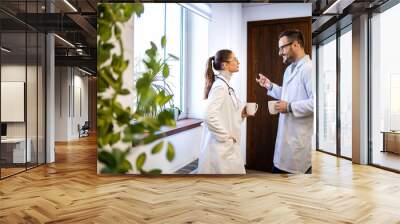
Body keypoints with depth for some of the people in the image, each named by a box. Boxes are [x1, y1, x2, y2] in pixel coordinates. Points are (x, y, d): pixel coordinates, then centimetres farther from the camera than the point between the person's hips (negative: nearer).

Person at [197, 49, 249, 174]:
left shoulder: (225, 85, 11)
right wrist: (225, 137, -21)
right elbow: (209, 116, -30)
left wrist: (241, 114, 4)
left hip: (228, 146, 9)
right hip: (221, 146, -9)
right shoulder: (220, 86, -18)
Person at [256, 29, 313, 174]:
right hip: (286, 134, 9)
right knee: (279, 169, 15)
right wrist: (270, 86, 12)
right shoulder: (289, 69, 15)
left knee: (297, 171, 3)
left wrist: (290, 107, -21)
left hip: (300, 138, -9)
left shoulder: (309, 68, -18)